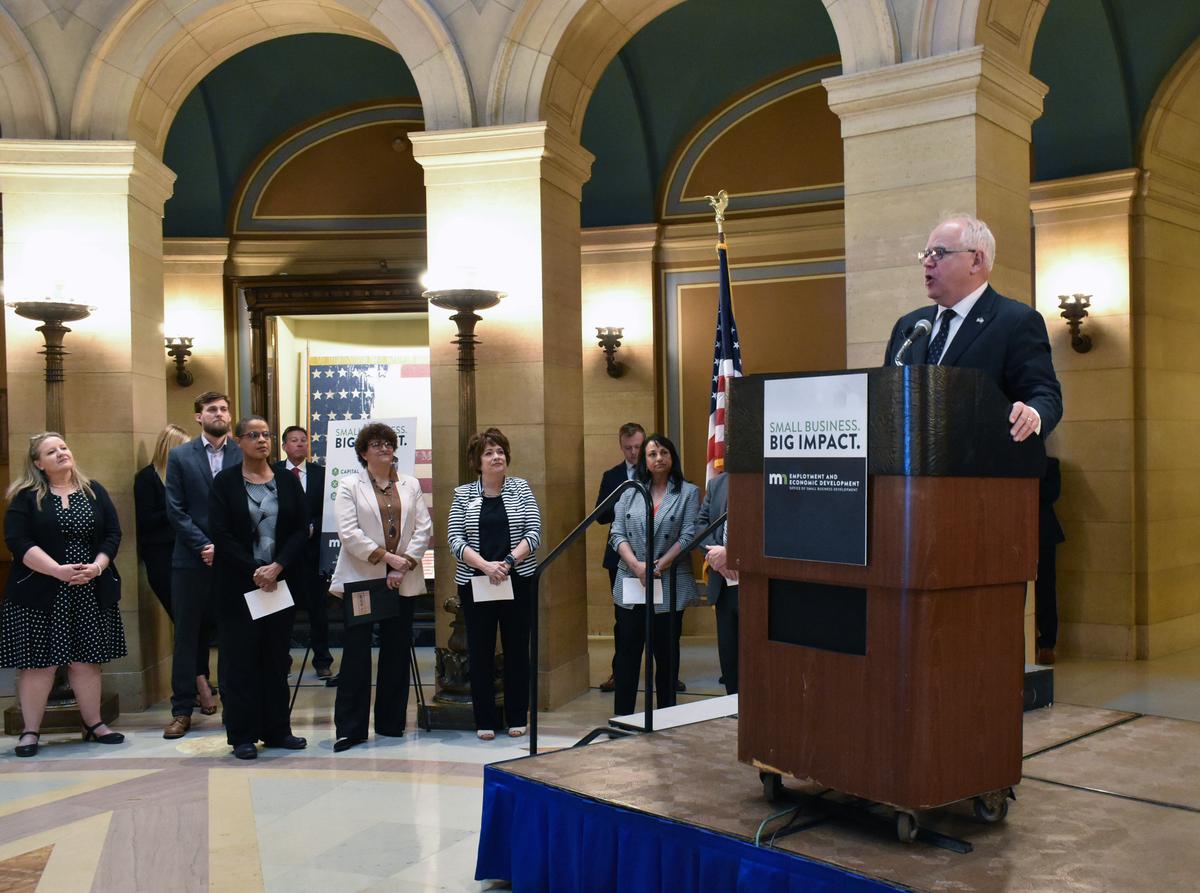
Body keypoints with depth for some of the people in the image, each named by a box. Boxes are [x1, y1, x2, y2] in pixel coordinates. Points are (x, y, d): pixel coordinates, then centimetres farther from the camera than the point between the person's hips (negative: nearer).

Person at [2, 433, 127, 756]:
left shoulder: (94, 491, 10)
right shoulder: (26, 497, 0)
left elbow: (113, 534, 5)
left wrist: (97, 566, -12)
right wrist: (58, 570, -20)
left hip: (91, 593, 3)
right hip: (41, 595, -3)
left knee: (86, 660, 8)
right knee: (38, 663, 0)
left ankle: (94, 724, 18)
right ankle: (31, 731, 11)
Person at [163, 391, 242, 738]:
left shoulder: (243, 455, 3)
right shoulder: (180, 456, 5)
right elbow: (176, 510, 0)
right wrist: (203, 546, -10)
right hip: (192, 560, 0)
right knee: (189, 634, 6)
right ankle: (182, 709, 13)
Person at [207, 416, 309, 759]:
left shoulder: (287, 481, 7)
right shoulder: (225, 482, 0)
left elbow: (302, 529, 1)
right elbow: (220, 534, -7)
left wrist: (277, 567, -12)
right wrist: (254, 571, -14)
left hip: (280, 581, 3)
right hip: (238, 585, -3)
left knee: (277, 656, 8)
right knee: (240, 658, 2)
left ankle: (276, 729, 18)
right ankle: (242, 735, 9)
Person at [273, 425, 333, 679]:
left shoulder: (320, 473, 5)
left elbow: (327, 510, 4)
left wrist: (313, 527, -11)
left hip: (313, 548, 0)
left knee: (317, 608, 5)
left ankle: (322, 661, 14)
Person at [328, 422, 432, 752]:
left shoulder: (410, 485, 13)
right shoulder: (350, 487, 3)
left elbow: (424, 528, 5)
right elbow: (349, 533, -8)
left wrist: (404, 565, -8)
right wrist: (387, 557, -14)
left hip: (403, 582, 3)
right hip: (361, 580, -3)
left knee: (397, 653, 8)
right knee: (356, 654, -2)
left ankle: (391, 723, 18)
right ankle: (350, 728, 4)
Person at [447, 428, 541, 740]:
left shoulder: (521, 489, 4)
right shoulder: (464, 494, 4)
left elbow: (534, 532, -2)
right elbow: (455, 539, -2)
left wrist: (509, 561, -16)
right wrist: (485, 565, -16)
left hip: (518, 582, 0)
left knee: (518, 649, 5)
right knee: (480, 651, 4)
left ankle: (517, 718, 16)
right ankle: (485, 721, 13)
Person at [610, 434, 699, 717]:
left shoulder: (688, 493, 2)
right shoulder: (630, 493, 11)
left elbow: (688, 536, -6)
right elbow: (618, 534, 3)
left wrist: (658, 567, -14)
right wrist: (637, 566, -13)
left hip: (670, 586, -2)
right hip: (631, 584, 2)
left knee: (666, 654, 7)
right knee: (627, 652, 4)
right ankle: (621, 717, 11)